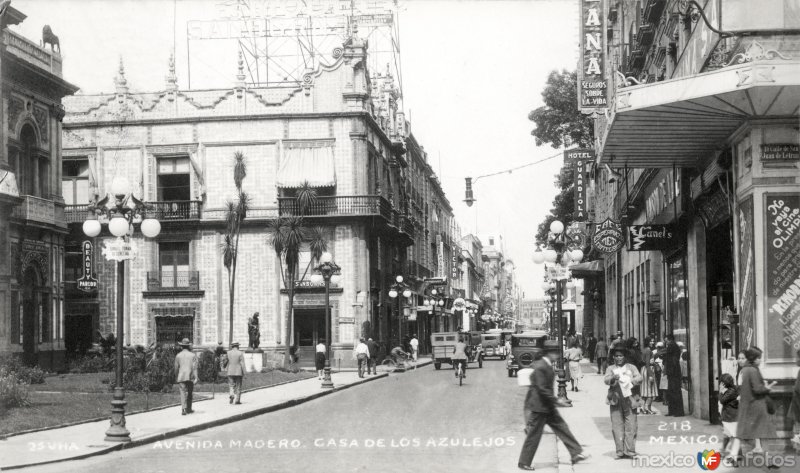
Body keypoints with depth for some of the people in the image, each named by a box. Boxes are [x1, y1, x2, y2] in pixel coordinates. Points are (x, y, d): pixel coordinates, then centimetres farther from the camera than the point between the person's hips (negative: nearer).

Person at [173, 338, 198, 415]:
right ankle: (188, 409, 22)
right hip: (190, 377, 1)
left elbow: (176, 368, 3)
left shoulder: (178, 356, 1)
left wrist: (176, 377, 14)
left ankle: (183, 409, -20)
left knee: (183, 393, -5)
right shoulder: (192, 355, 1)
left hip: (181, 377, -1)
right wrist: (196, 378, -6)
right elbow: (194, 367, -5)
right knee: (189, 393, 14)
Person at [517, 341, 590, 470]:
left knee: (562, 428, 9)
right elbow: (542, 389, -23)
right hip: (538, 406, -10)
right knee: (533, 435, -1)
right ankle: (524, 462, 10)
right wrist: (556, 401, -20)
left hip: (547, 406, 10)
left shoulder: (547, 366, 9)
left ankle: (576, 454, 15)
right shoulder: (540, 367, -21)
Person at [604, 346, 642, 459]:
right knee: (617, 426, -2)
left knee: (631, 426, -6)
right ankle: (620, 451, 2)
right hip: (615, 400, 0)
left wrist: (630, 381, -16)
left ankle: (630, 451, -3)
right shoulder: (611, 368, 14)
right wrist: (613, 378, -23)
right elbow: (606, 380, -1)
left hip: (629, 399, 0)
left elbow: (639, 378, 2)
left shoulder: (631, 367, 15)